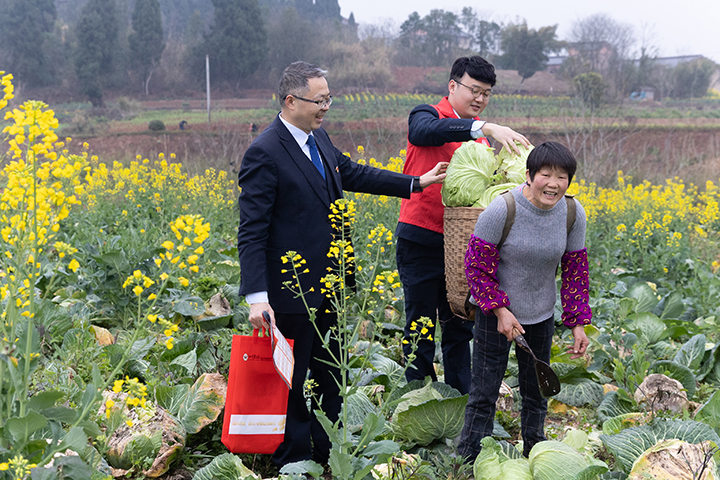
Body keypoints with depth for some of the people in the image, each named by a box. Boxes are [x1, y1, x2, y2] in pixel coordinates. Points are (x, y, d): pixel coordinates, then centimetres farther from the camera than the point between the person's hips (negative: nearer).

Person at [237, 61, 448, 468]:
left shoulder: (319, 139, 7)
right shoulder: (265, 153, -19)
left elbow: (352, 174, 23)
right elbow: (252, 233, -21)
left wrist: (417, 182, 21)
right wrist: (257, 297, -28)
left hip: (325, 286, 9)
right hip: (290, 292, -9)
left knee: (330, 376, 19)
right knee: (291, 381, 5)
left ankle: (329, 455, 34)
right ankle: (293, 462, 20)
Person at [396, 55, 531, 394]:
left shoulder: (481, 135, 14)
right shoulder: (426, 115, -6)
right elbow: (427, 131, -32)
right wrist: (485, 128, -41)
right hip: (421, 239, -6)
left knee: (460, 326, 11)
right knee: (421, 326, 4)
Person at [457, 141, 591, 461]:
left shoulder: (573, 214, -9)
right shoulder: (501, 211, -24)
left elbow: (575, 270, 1)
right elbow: (476, 266, -16)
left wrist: (579, 323, -1)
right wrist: (500, 310, -19)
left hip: (541, 315, 4)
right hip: (496, 312, -4)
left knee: (536, 390, 19)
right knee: (484, 393, 3)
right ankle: (470, 461, 19)